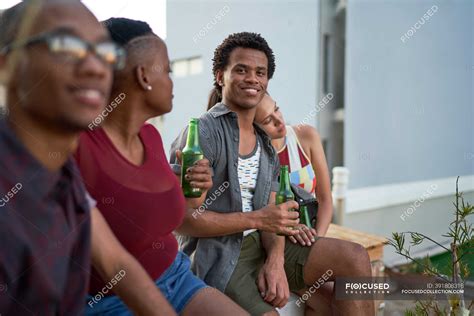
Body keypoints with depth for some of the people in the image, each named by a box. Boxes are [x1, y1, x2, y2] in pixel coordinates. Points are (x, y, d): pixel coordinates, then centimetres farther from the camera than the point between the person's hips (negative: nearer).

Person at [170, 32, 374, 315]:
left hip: (259, 245, 7)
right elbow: (182, 218, -17)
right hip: (218, 257, -7)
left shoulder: (266, 143, 13)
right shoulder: (204, 132, -12)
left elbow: (271, 217, 7)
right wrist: (256, 219, -17)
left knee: (355, 257, -3)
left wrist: (276, 261, -13)